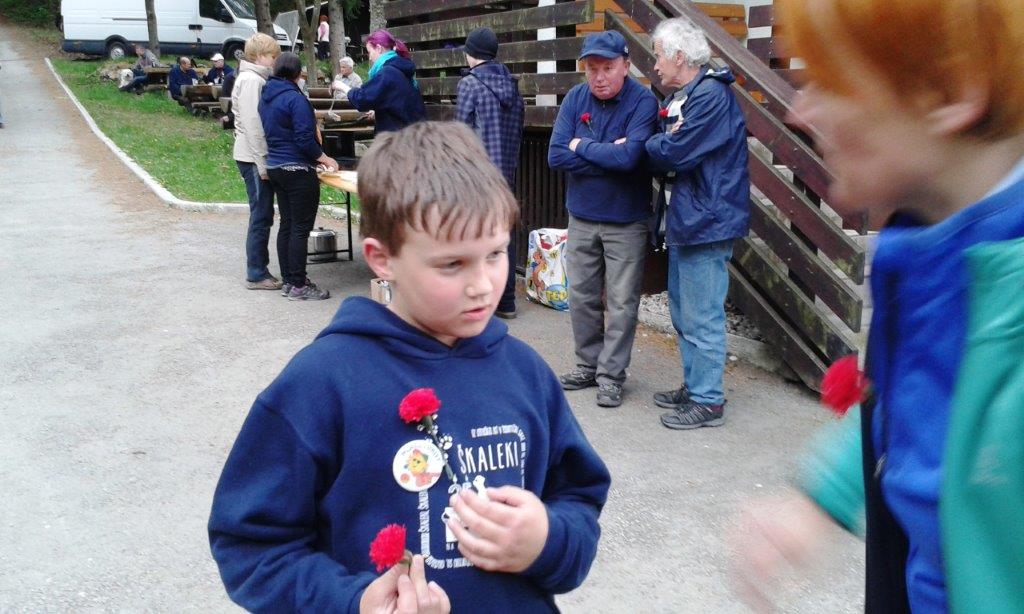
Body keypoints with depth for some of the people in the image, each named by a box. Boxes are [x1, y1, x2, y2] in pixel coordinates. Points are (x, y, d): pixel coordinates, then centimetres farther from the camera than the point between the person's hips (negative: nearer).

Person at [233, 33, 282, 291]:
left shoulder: (255, 79, 17)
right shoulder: (251, 80, -13)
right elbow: (252, 124, -20)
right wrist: (262, 163, -19)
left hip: (257, 157, 10)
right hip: (254, 158, -10)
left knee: (263, 215, 14)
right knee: (261, 216, -4)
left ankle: (259, 269, 21)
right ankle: (257, 274, 2)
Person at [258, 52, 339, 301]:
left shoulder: (266, 96, 11)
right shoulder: (295, 98, -15)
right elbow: (305, 138, -19)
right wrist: (325, 159, -6)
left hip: (274, 167, 9)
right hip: (298, 170, -9)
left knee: (286, 224, 14)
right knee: (301, 227, -4)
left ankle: (288, 280, 19)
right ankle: (298, 285, -1)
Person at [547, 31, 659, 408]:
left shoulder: (643, 102, -15)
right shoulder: (576, 98, -3)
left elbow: (629, 156, -29)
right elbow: (556, 156, -12)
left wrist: (582, 146, -16)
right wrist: (608, 154, -18)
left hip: (626, 221, -4)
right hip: (581, 217, 4)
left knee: (621, 303, 2)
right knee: (581, 298, 13)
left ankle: (611, 376, 15)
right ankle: (588, 366, 28)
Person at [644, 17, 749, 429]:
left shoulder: (711, 96, -16)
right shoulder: (684, 96, 16)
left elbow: (673, 153, -22)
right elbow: (667, 152, 10)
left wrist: (639, 145, -4)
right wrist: (656, 144, -13)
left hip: (706, 222, -11)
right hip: (684, 221, 11)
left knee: (701, 317, -3)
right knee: (683, 313, 18)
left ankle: (708, 402, 7)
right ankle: (693, 387, 30)